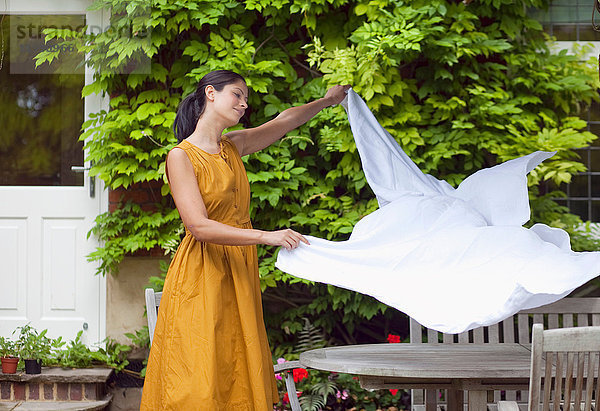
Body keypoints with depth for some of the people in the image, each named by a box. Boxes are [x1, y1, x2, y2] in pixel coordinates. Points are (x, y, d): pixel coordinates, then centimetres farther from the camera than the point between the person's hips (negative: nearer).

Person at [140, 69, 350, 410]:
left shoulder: (233, 146, 11)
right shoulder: (181, 156, -9)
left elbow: (283, 122, 29)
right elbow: (199, 226, -20)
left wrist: (325, 102, 27)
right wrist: (266, 237, -27)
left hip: (239, 275, 7)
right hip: (201, 278, -7)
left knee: (240, 378, 4)